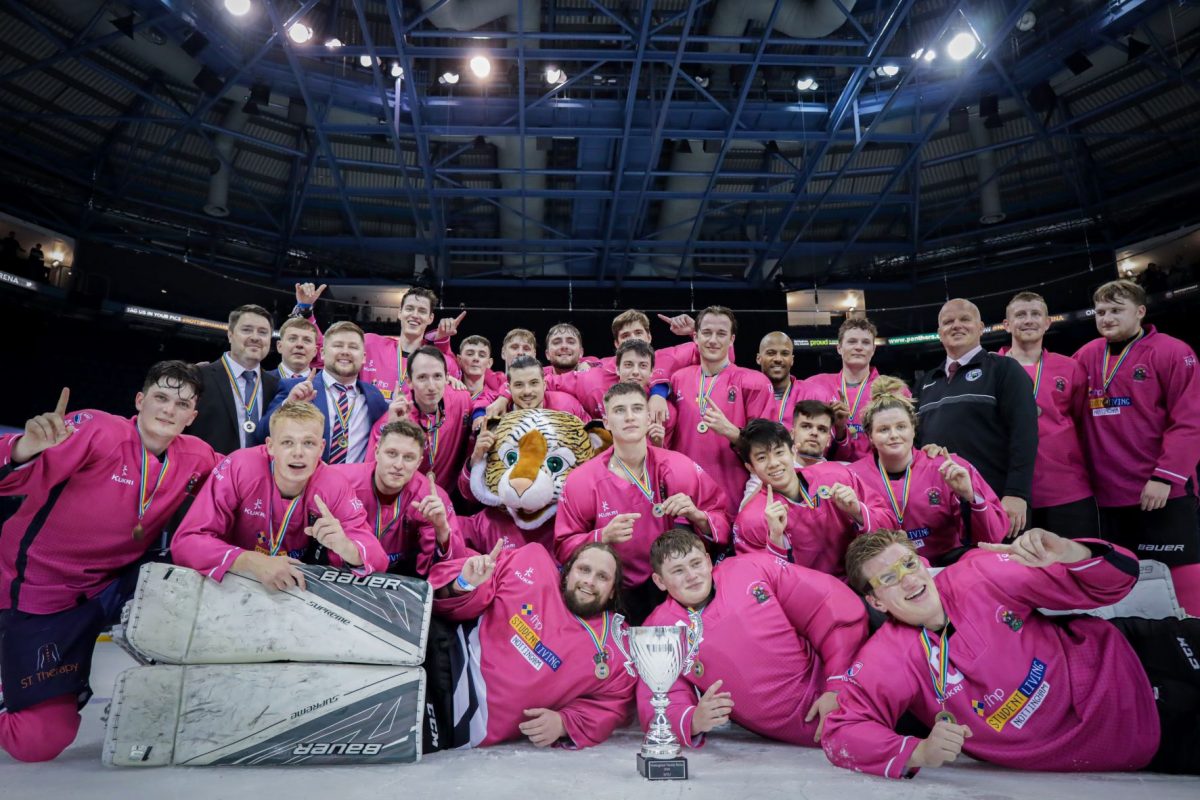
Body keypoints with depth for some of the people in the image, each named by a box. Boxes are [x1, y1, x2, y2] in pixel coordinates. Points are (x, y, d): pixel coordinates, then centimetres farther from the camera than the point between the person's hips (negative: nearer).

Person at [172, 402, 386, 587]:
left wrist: (345, 547, -37)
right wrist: (252, 562, -35)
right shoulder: (239, 468, -19)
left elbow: (377, 559, -16)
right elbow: (186, 541, -20)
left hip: (297, 589, 0)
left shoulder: (334, 487, -16)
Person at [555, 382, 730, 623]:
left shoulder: (681, 467, -6)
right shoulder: (581, 480, -7)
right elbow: (564, 548, -3)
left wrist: (697, 516, -22)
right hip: (617, 592, -3)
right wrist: (603, 536, -21)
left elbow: (725, 524, -1)